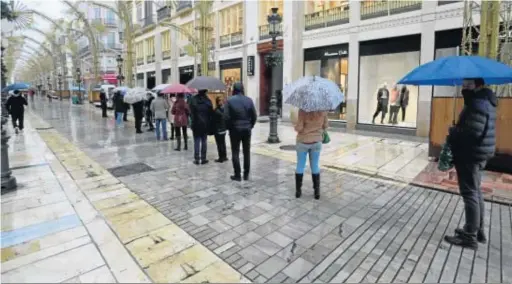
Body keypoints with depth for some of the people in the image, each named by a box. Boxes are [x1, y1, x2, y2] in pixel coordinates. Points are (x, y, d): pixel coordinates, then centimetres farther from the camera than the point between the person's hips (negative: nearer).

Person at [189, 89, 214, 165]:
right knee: (204, 141, 6)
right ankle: (203, 159, 10)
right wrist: (210, 125, 4)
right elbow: (211, 113, -3)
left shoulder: (193, 99, -4)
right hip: (205, 124, 0)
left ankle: (197, 159, 7)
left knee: (196, 141, 5)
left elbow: (191, 112, -7)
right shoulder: (208, 100, -4)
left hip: (196, 124, 0)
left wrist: (193, 121, 1)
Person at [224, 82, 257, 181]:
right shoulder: (249, 100, -1)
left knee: (235, 152, 5)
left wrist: (229, 127, 3)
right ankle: (246, 174, 16)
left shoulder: (230, 100, -8)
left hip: (235, 129, -3)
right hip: (247, 129, 3)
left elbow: (226, 116, -11)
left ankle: (237, 175, 7)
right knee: (247, 152, 10)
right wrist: (250, 126, 12)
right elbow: (254, 116, -1)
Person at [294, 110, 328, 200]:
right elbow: (325, 125, 3)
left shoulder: (303, 110, -19)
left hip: (303, 142, -2)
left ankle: (298, 191, 18)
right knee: (315, 167, 12)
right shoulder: (322, 110, -8)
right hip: (316, 141, 2)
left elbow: (299, 128, -21)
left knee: (300, 166, 11)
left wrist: (296, 127, 2)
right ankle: (317, 192, 15)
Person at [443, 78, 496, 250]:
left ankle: (470, 237, 5)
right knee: (475, 192, 18)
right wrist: (456, 132, 8)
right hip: (478, 154, 11)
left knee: (470, 193, -4)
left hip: (471, 154, -11)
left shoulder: (477, 104, -19)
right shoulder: (486, 101, 15)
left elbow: (471, 132, -27)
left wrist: (453, 134, -11)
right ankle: (477, 230, 31)